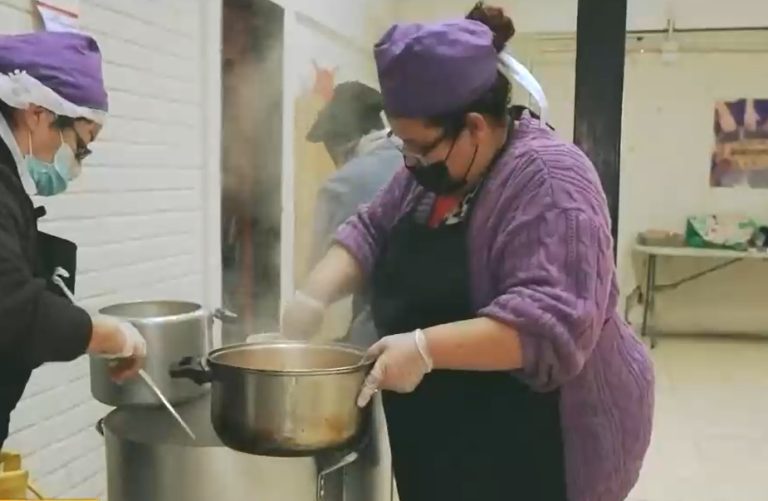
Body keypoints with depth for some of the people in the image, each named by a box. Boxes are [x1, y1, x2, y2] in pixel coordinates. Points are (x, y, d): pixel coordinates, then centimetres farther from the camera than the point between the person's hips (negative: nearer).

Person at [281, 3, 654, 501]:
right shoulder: (435, 168, 3)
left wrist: (426, 348, -36)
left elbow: (551, 322, -31)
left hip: (540, 448, -8)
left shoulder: (548, 182, -23)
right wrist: (315, 296, -8)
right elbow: (370, 231, 8)